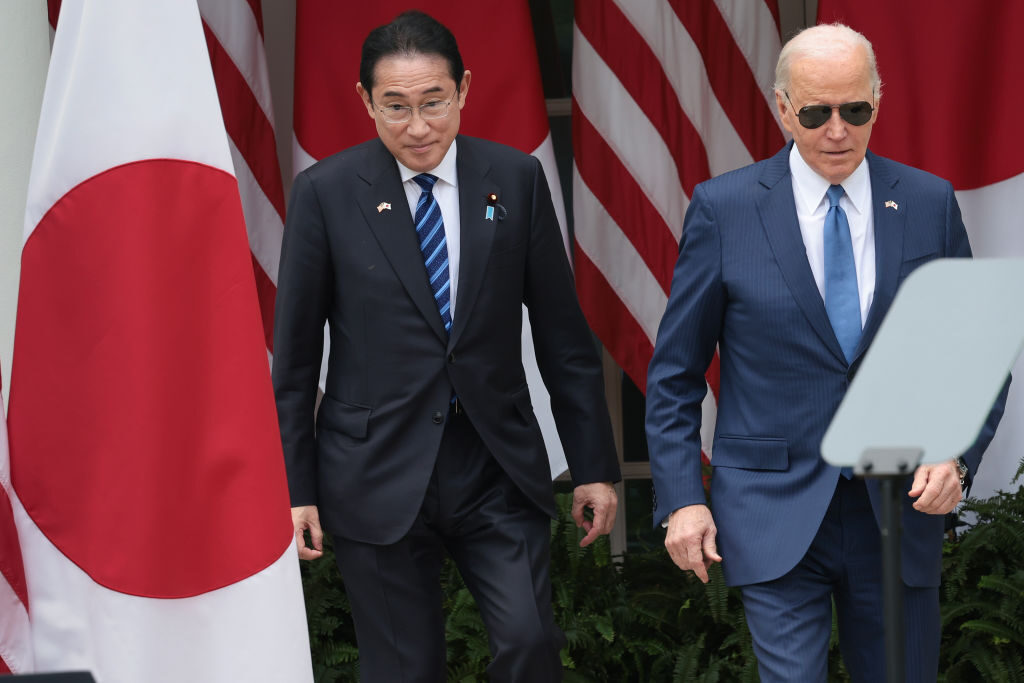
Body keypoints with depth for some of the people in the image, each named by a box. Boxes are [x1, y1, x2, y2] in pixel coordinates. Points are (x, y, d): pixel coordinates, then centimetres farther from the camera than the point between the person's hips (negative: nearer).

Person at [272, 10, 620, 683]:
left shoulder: (517, 179, 2)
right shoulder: (325, 192, -2)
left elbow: (563, 336, 6)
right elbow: (295, 354, 2)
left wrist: (595, 466, 6)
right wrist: (295, 487, 0)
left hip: (498, 469, 1)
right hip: (380, 474, -1)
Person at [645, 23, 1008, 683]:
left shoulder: (929, 203, 4)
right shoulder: (724, 208, -1)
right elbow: (676, 373, 3)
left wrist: (957, 455, -8)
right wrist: (682, 498, -5)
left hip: (899, 507, 2)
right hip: (776, 518, -2)